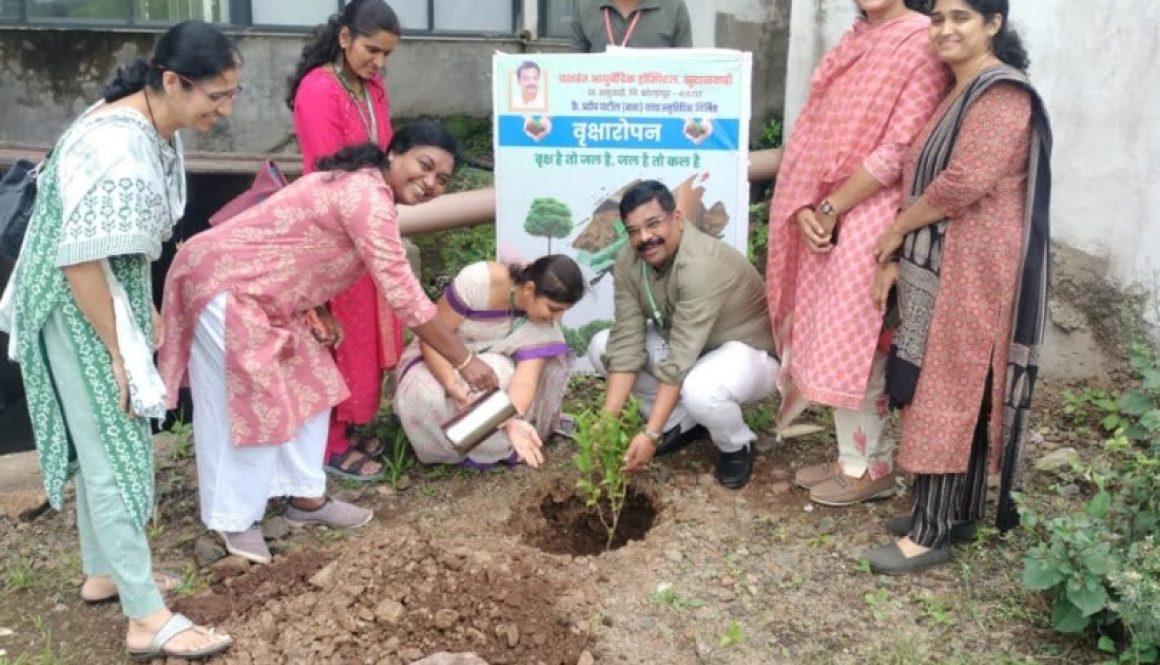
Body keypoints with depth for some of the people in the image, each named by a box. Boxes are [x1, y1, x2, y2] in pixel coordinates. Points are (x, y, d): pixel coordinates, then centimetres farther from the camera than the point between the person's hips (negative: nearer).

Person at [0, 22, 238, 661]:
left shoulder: (156, 127, 0)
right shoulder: (117, 148, -31)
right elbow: (80, 261, -29)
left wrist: (146, 315, 17)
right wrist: (118, 352, -21)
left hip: (113, 291, 9)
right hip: (76, 307, -9)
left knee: (106, 441, 18)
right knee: (113, 451, -4)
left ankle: (103, 571, 35)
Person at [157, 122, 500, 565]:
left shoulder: (359, 184, 9)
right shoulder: (368, 197, -24)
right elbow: (404, 296, -27)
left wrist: (319, 313, -2)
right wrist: (464, 361, -20)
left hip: (255, 288, 10)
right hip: (223, 285, -10)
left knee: (309, 387, 13)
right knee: (241, 405, -2)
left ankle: (305, 497, 24)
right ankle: (234, 521, 14)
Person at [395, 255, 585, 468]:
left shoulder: (544, 324, -22)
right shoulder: (479, 281, -32)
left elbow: (525, 380, -31)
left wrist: (515, 420, -52)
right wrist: (452, 386, -40)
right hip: (437, 361, -3)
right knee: (432, 399, -36)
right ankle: (498, 447, -16)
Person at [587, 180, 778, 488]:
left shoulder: (702, 265, -34)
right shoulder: (628, 262, -13)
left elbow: (680, 359, -37)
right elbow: (626, 342, -16)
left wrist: (651, 434, -38)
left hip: (747, 351, -7)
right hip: (684, 343, 7)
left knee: (699, 391, -39)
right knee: (602, 346, -7)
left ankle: (738, 445, -3)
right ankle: (683, 422, 7)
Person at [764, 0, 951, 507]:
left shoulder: (922, 42, -12)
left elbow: (898, 151, -18)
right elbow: (815, 127, 8)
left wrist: (829, 209, -13)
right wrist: (806, 207, -5)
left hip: (869, 218, -8)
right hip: (826, 215, 8)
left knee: (850, 342, -1)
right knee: (830, 338, 12)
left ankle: (871, 467, 15)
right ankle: (851, 456, 26)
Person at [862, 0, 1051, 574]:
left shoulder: (1003, 94, -14)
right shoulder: (956, 93, 17)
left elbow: (963, 184, -24)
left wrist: (895, 230, -10)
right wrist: (896, 257, 8)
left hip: (972, 271, -9)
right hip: (938, 266, 9)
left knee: (946, 393, -5)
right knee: (952, 391, 14)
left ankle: (933, 532, 4)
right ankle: (957, 512, 25)